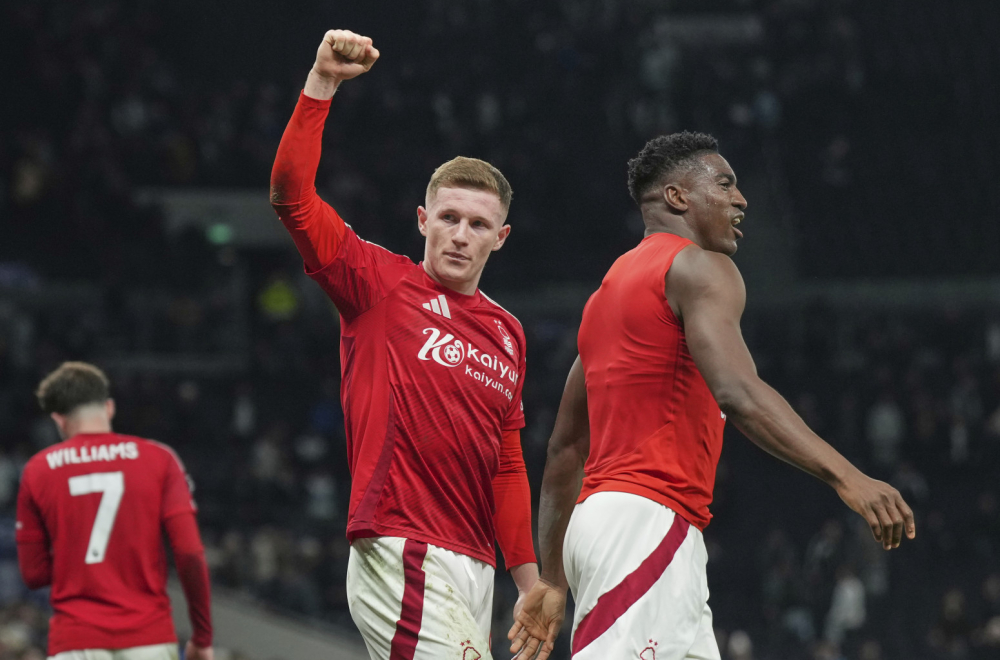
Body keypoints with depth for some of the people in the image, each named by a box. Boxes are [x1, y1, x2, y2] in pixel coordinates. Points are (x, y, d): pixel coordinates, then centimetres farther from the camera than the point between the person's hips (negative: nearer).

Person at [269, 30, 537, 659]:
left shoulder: (508, 333, 18)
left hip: (472, 566, 7)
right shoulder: (382, 285, 2)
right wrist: (323, 83, -16)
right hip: (400, 554, -7)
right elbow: (291, 194, -9)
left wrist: (530, 582, 18)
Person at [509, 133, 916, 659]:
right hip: (645, 521, -10)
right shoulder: (700, 269, -3)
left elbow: (565, 450, 25)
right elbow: (737, 393, -21)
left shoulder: (609, 290, 24)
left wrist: (554, 579, 27)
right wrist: (846, 478, -28)